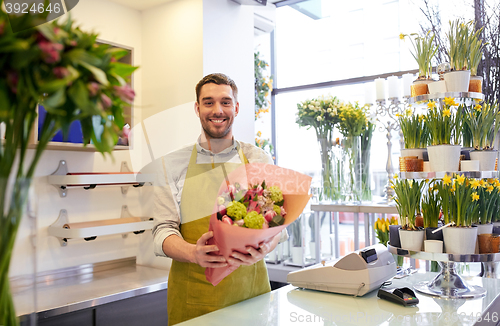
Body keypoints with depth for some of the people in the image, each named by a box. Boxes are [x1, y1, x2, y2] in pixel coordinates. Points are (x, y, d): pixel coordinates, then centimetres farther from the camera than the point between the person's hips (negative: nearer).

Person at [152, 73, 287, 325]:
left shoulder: (259, 161, 5)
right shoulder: (172, 164, 2)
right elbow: (164, 230, -2)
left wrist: (263, 248, -22)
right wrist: (194, 254, -23)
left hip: (250, 290, 1)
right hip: (192, 294, 0)